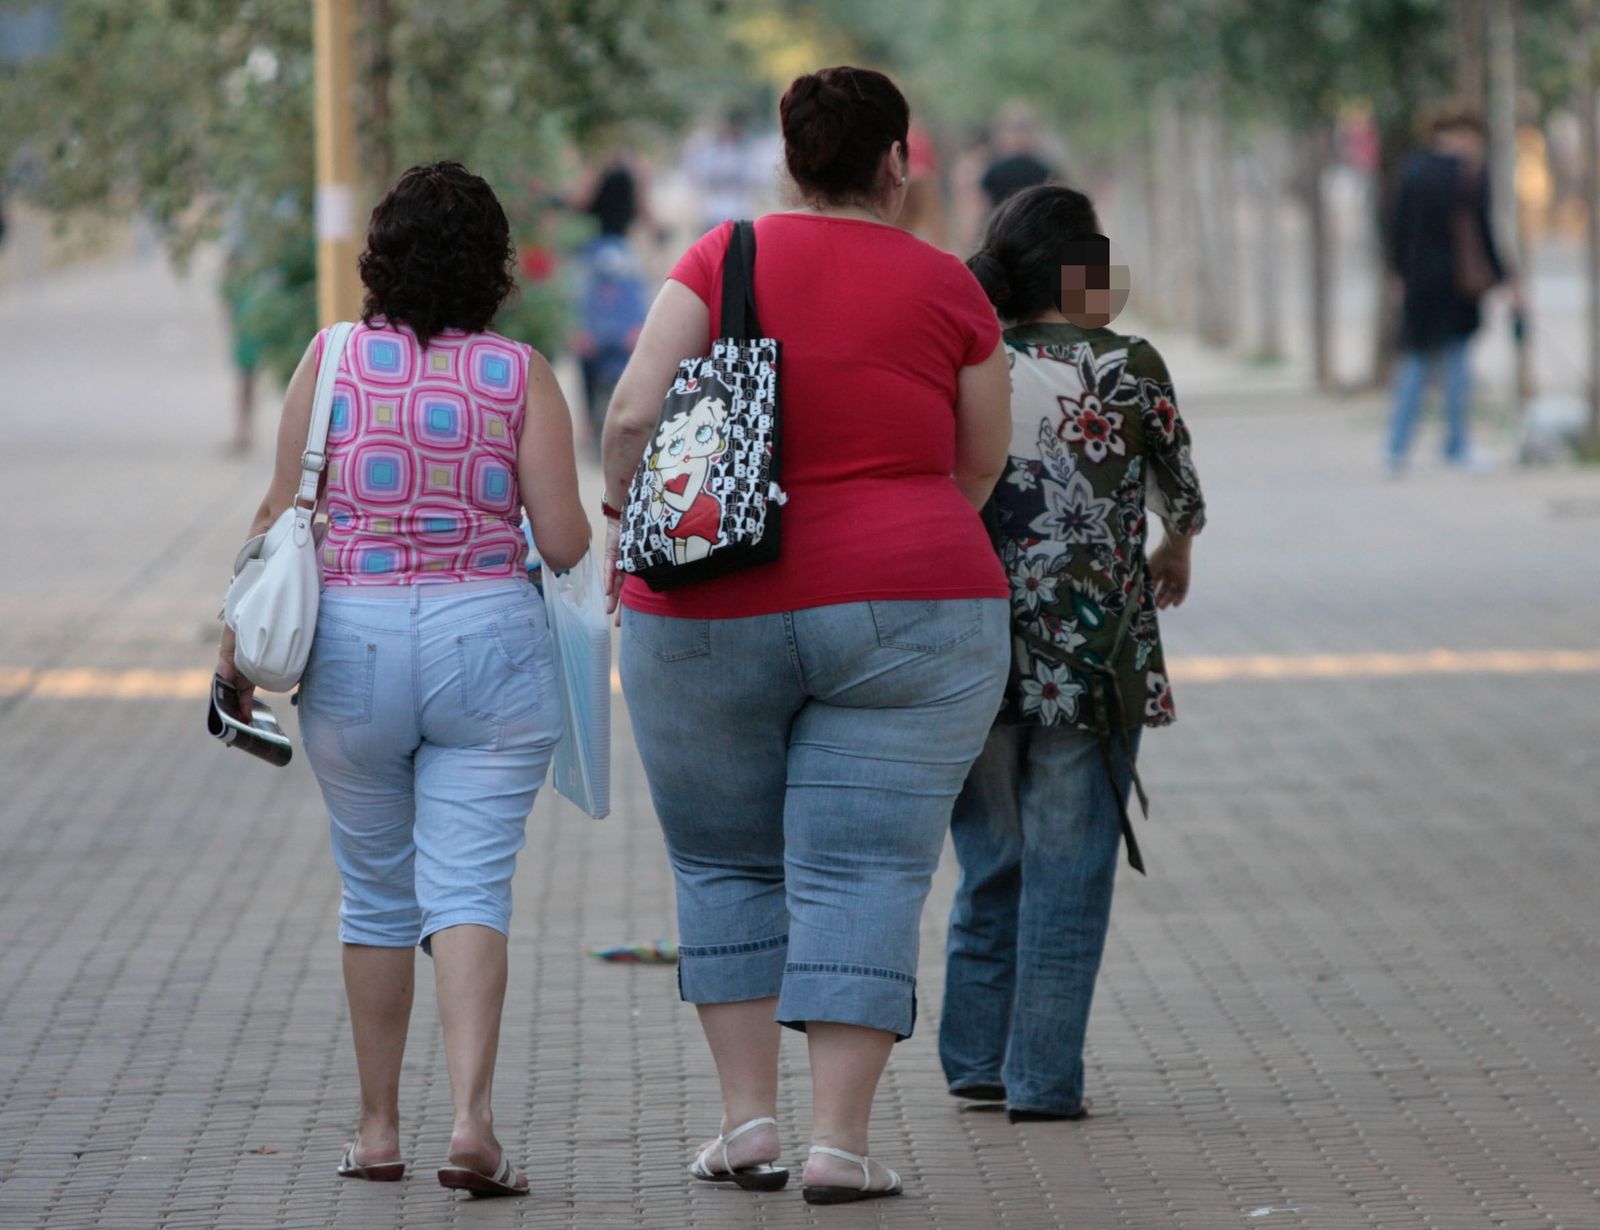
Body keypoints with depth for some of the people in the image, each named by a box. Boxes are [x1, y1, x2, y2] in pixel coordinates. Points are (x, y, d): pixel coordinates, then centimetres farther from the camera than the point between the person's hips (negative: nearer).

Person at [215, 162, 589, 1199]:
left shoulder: (333, 359, 0)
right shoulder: (521, 375, -2)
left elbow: (284, 517, 0)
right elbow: (565, 540, -5)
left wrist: (242, 642, 10)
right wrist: (580, 536, 18)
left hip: (351, 645, 1)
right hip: (487, 637, -1)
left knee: (377, 891, 15)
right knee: (470, 885, -3)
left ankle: (378, 1127, 20)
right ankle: (472, 1115, -20)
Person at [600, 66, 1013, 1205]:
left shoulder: (725, 258, -2)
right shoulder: (947, 289, 0)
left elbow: (634, 414, -10)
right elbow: (982, 467, 10)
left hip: (711, 620, 1)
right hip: (908, 620, -1)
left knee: (727, 865, 15)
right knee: (864, 879, 0)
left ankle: (749, 1120, 12)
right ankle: (840, 1141, -6)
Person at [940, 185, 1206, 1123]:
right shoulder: (1129, 368, -4)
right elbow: (1180, 482, 11)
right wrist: (1178, 549, 33)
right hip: (1094, 654, -3)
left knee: (993, 864, 15)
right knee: (1068, 870, 2)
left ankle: (978, 1058, 19)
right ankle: (1044, 1079, 2)